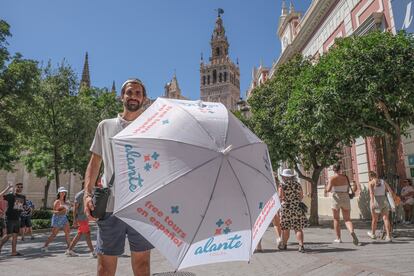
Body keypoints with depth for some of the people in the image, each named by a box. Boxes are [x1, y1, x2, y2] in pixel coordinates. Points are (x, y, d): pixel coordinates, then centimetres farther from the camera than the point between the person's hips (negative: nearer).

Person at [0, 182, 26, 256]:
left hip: (17, 219, 6)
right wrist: (8, 188, -24)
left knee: (15, 235, 8)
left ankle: (14, 252, 13)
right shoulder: (11, 196, -7)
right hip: (10, 219, -6)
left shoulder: (23, 197, 10)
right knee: (9, 235, -3)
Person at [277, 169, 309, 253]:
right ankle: (301, 245, -8)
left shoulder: (282, 185, -6)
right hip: (297, 208, 2)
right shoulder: (298, 184, 5)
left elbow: (281, 196, -14)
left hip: (286, 208, -2)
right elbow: (301, 196, 7)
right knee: (298, 228, 4)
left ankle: (284, 245, 25)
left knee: (285, 228, 11)